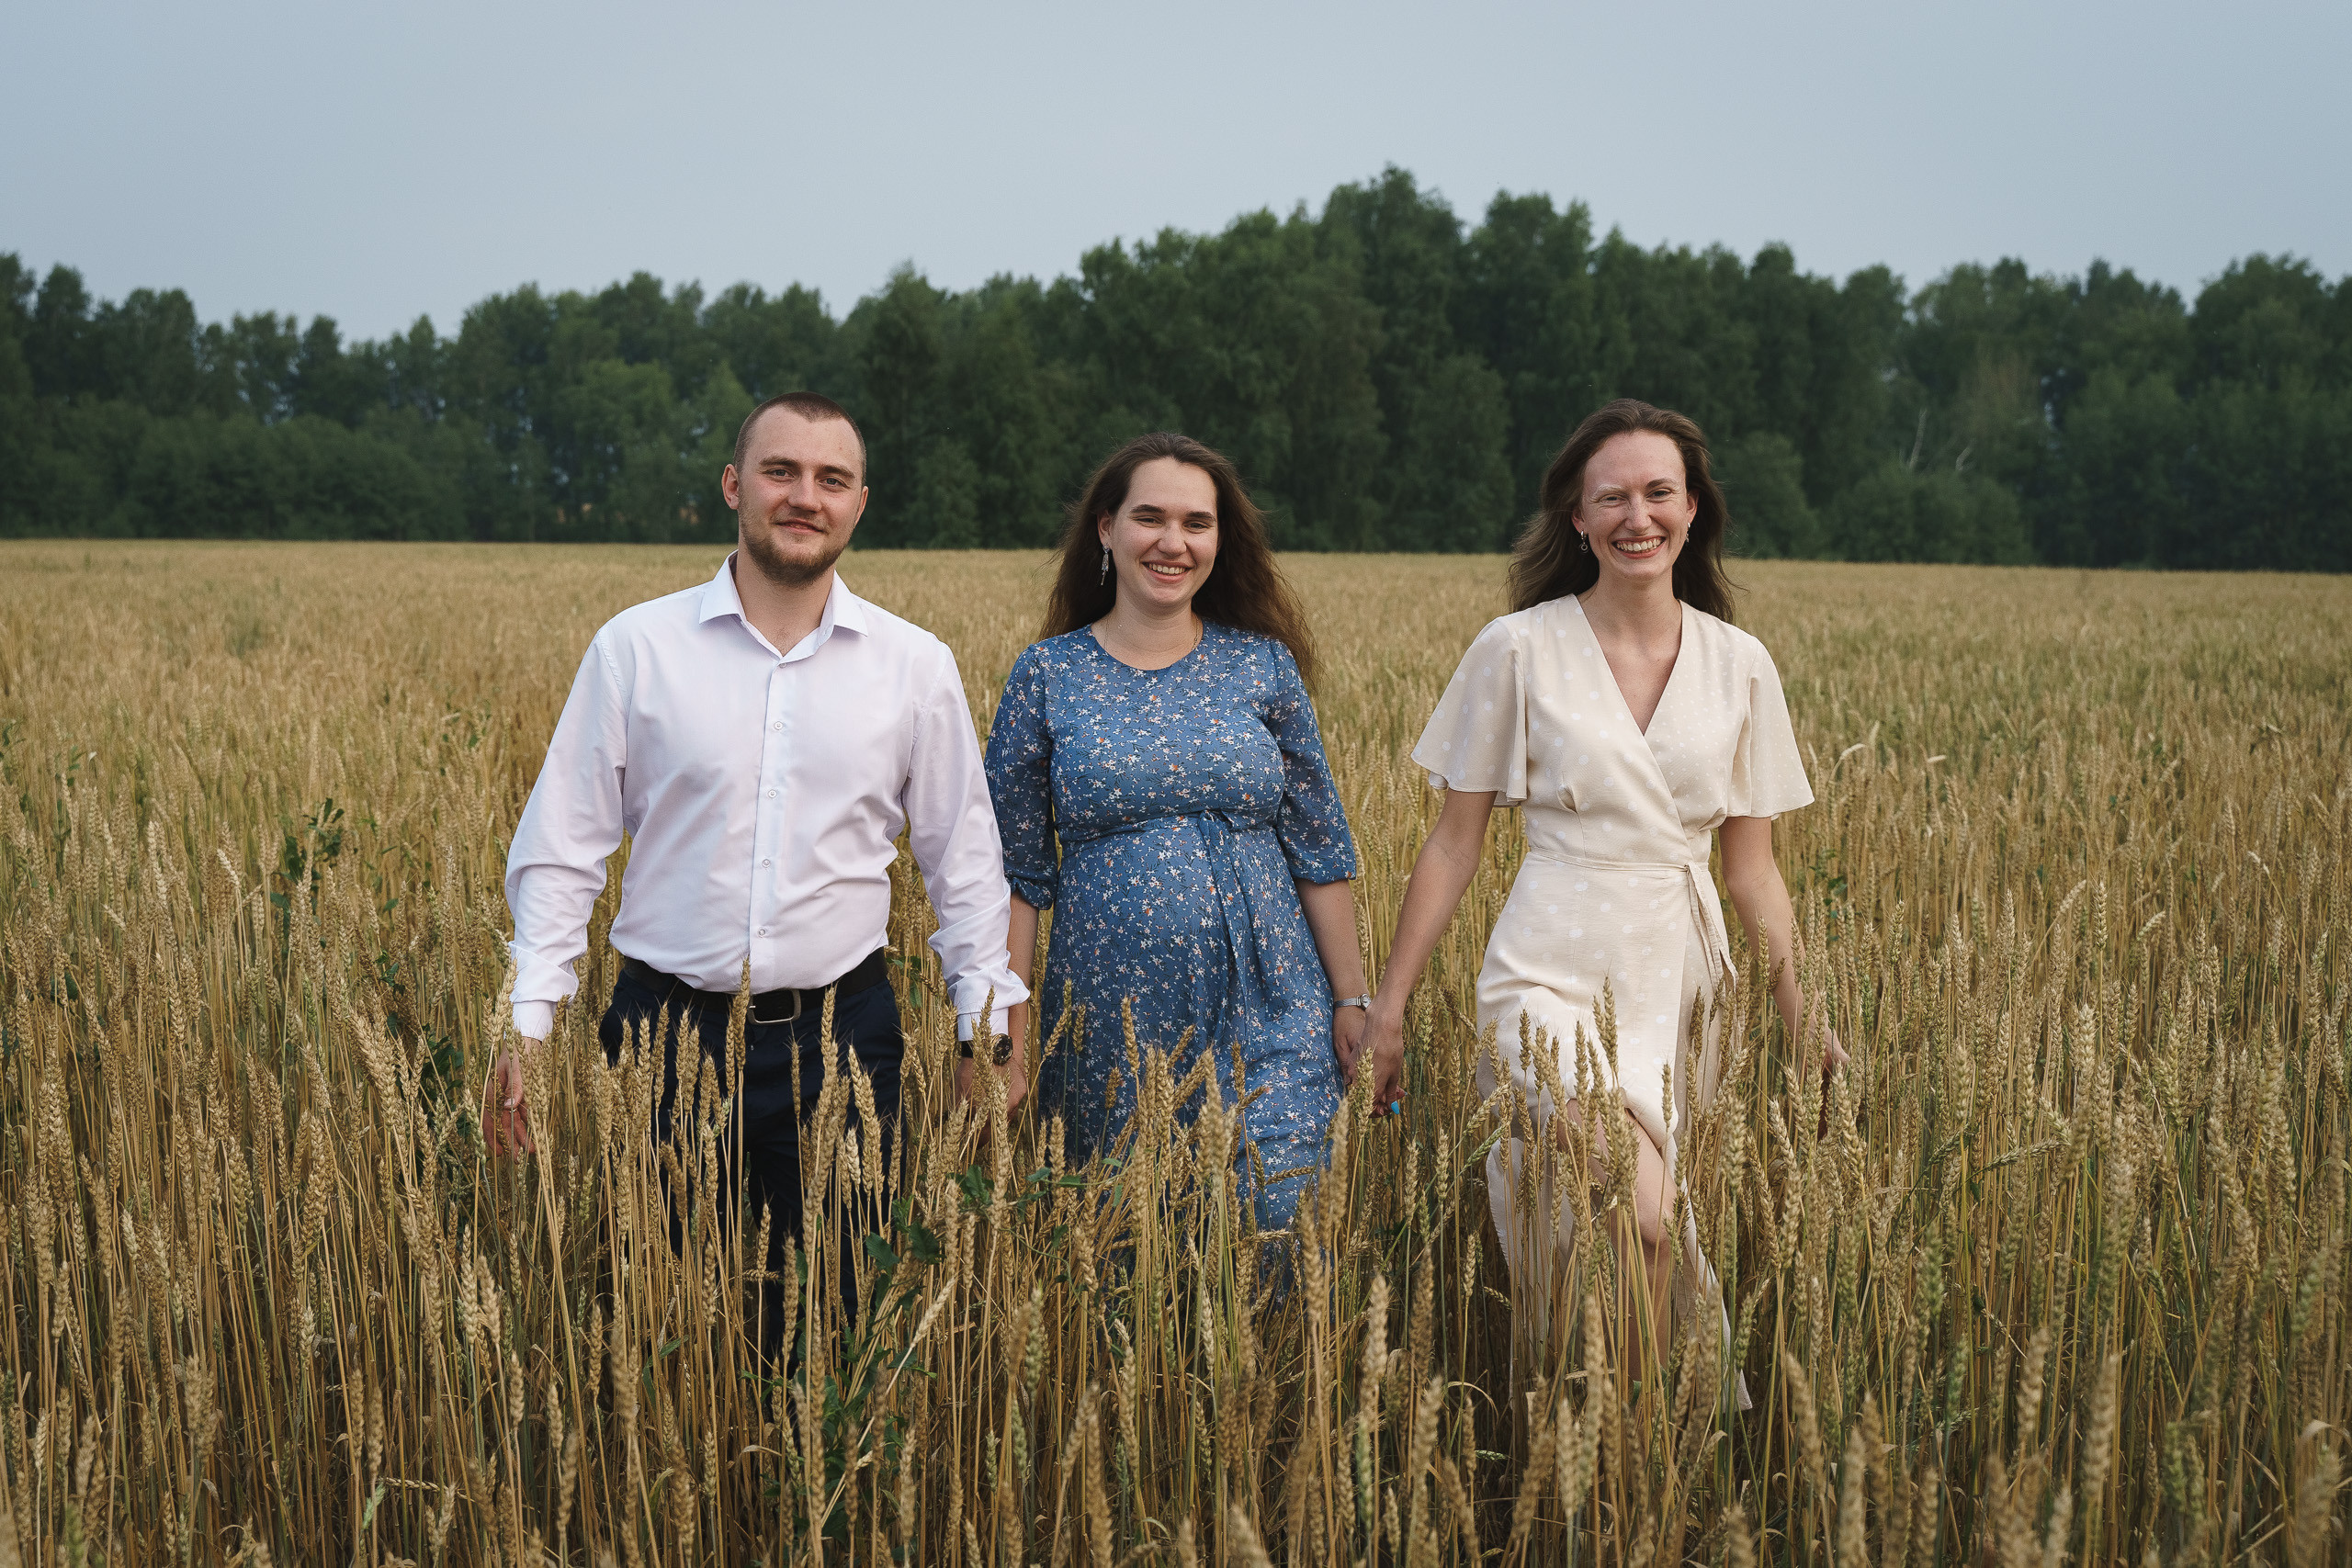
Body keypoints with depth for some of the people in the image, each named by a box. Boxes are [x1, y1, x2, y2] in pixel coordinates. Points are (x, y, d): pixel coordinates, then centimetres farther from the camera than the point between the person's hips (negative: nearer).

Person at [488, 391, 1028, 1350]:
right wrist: (528, 1026, -3)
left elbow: (963, 861, 11)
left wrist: (988, 1028, 7)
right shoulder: (634, 647, 1)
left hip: (842, 1032, 1)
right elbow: (560, 848, 3)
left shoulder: (916, 666, 4)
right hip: (668, 1029, 0)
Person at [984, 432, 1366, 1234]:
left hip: (1266, 1020, 0)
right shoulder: (1046, 676, 2)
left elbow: (1321, 849, 7)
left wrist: (1352, 996, 4)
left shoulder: (1263, 666, 4)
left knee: (1277, 1224, -8)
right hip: (1113, 1017, 0)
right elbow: (1013, 870, 3)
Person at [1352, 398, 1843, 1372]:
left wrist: (1805, 1020, 7)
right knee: (1639, 1220, -22)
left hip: (1679, 978, 3)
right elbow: (1455, 844, 2)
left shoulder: (1740, 666, 7)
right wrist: (1387, 1008, 1)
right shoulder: (1518, 650, -1)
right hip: (1555, 969, -3)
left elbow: (1752, 868, 12)